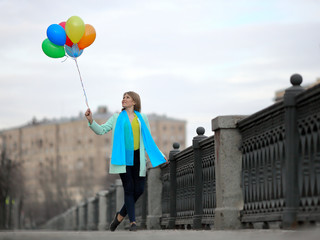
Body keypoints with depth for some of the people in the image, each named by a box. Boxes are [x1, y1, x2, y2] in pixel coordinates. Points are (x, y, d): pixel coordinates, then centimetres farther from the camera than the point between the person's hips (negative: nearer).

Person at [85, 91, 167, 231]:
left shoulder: (142, 118, 15)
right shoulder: (117, 118, 12)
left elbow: (148, 140, 18)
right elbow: (101, 130, 5)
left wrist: (160, 156, 14)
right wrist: (91, 121, -12)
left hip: (137, 157, 2)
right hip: (123, 157, -2)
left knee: (139, 189, -3)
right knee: (129, 189, -8)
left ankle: (121, 215, 16)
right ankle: (132, 221, -5)